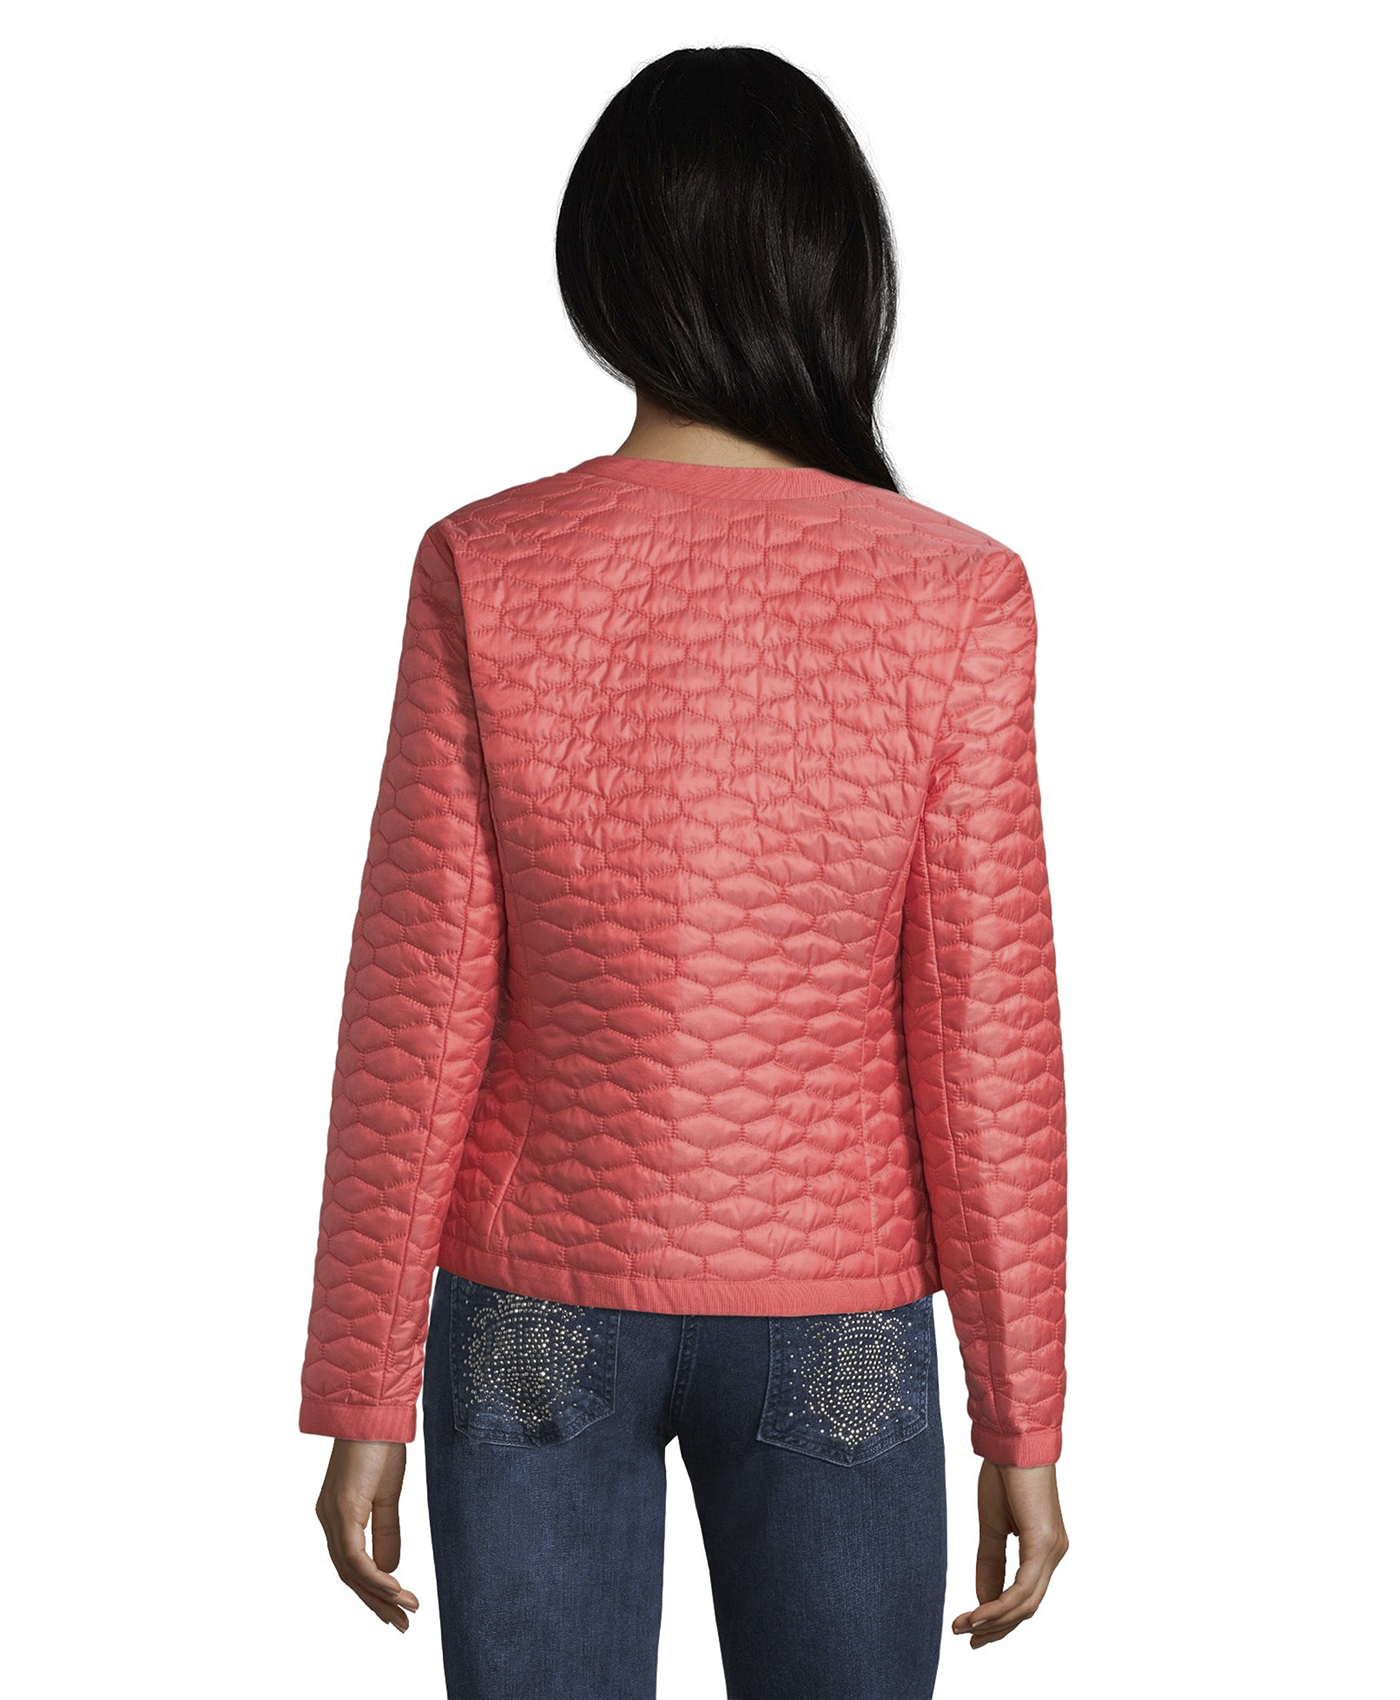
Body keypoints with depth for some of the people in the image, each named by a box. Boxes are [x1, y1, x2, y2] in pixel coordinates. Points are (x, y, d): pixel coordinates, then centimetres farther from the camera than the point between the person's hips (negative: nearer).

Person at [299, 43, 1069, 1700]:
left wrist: (363, 1395, 1)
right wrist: (1022, 1417, 1)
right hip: (831, 1317, 0)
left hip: (532, 1311, 1)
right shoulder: (951, 596, -11)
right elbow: (987, 1042, -9)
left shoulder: (485, 571, -11)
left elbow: (416, 1018, -8)